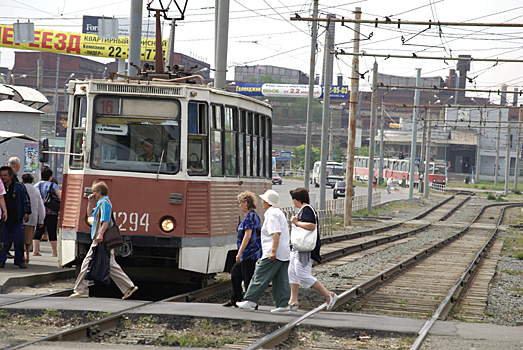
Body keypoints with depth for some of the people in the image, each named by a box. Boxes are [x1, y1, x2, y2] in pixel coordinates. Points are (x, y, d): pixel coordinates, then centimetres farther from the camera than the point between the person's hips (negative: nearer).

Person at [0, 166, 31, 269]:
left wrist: (26, 212, -2)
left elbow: (25, 201, 7)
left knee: (19, 241, 3)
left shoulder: (18, 187, 4)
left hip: (17, 219, 0)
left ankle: (19, 261, 14)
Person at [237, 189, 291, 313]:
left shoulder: (271, 214, -11)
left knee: (259, 277, -4)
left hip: (273, 255, -9)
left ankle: (250, 301, -2)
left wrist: (273, 251, -26)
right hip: (284, 254, 9)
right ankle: (283, 305, 2)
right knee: (281, 280, 6)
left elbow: (276, 233, -21)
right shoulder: (278, 212, 21)